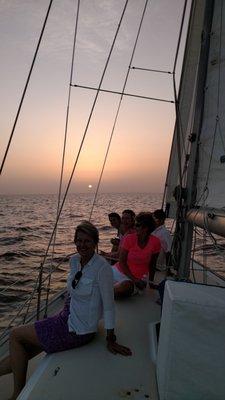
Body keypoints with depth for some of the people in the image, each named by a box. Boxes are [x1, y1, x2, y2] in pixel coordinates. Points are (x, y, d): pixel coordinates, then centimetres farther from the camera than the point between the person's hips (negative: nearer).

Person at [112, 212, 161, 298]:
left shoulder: (155, 242, -11)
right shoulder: (129, 238, -11)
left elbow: (152, 264, 4)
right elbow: (122, 262, -8)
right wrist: (134, 279, -16)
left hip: (138, 277, -1)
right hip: (120, 271, 1)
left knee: (126, 286, -33)